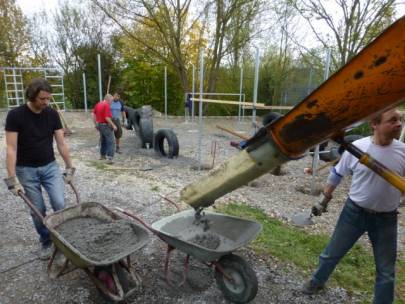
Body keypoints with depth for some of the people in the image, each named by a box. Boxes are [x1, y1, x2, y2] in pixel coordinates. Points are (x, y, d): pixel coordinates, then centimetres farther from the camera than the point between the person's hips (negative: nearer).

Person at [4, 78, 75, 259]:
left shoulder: (52, 114, -4)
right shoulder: (15, 115, -13)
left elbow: (61, 144, 0)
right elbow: (11, 148, -15)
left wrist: (70, 168, 1)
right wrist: (12, 179, -18)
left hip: (50, 167, 2)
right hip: (26, 170, -2)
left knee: (60, 205, -7)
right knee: (37, 211, 5)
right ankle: (46, 242, 27)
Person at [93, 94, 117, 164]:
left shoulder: (98, 104, 8)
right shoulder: (106, 105, -18)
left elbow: (93, 114, 13)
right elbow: (107, 118, -24)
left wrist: (95, 124, 20)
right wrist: (113, 125, -17)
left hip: (99, 124, 9)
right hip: (106, 125, -9)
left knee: (103, 140, 23)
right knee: (110, 142, -6)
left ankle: (102, 155, 35)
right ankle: (109, 158, -13)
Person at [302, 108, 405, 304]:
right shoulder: (356, 148, -13)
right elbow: (336, 175, -1)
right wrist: (324, 202, 4)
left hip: (386, 218, 1)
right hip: (354, 212, -1)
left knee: (386, 270, 15)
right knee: (332, 253, 15)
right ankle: (317, 281, 41)